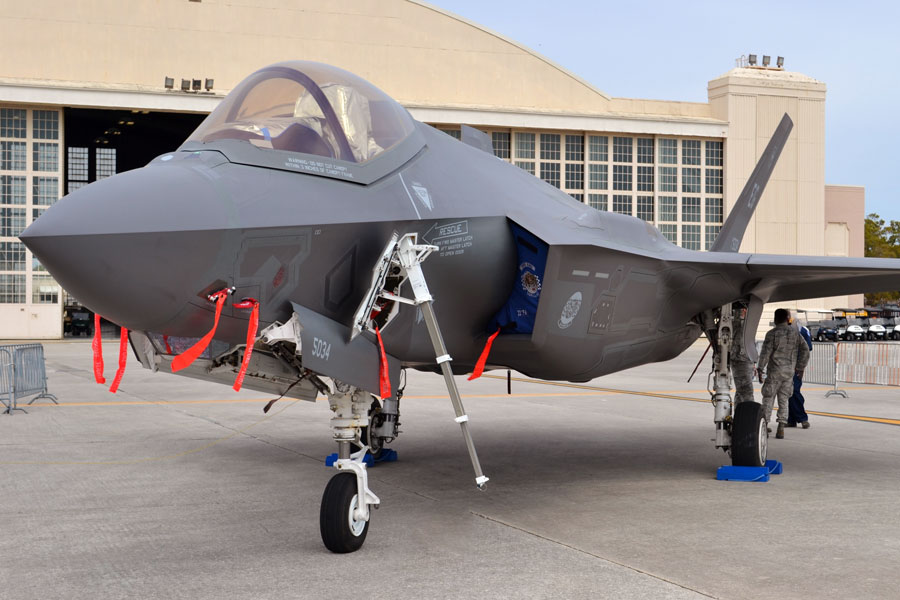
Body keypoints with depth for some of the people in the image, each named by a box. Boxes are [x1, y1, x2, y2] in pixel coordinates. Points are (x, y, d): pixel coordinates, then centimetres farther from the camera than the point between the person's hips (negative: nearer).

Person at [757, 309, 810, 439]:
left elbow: (765, 352, -13)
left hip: (775, 371, -4)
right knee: (783, 400, 9)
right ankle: (781, 429, 3)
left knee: (768, 399, 3)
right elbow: (805, 351, 7)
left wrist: (760, 369, -6)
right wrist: (800, 368, 15)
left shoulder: (772, 334, -9)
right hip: (789, 371, 4)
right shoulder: (795, 333, 5)